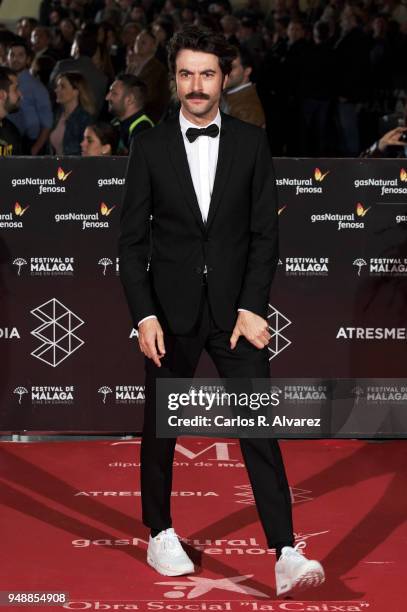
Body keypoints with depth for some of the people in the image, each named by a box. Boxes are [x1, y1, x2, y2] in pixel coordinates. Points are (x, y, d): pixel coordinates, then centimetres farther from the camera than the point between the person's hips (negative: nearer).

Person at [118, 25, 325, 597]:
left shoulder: (251, 142, 1)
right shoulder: (150, 146, 0)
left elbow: (265, 232, 0)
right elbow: (132, 239, 0)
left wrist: (252, 308, -10)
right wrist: (144, 316, -9)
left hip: (235, 307, 0)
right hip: (170, 310, 1)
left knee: (259, 427, -8)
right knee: (160, 427, 11)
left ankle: (286, 554, -11)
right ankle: (160, 535, 29)